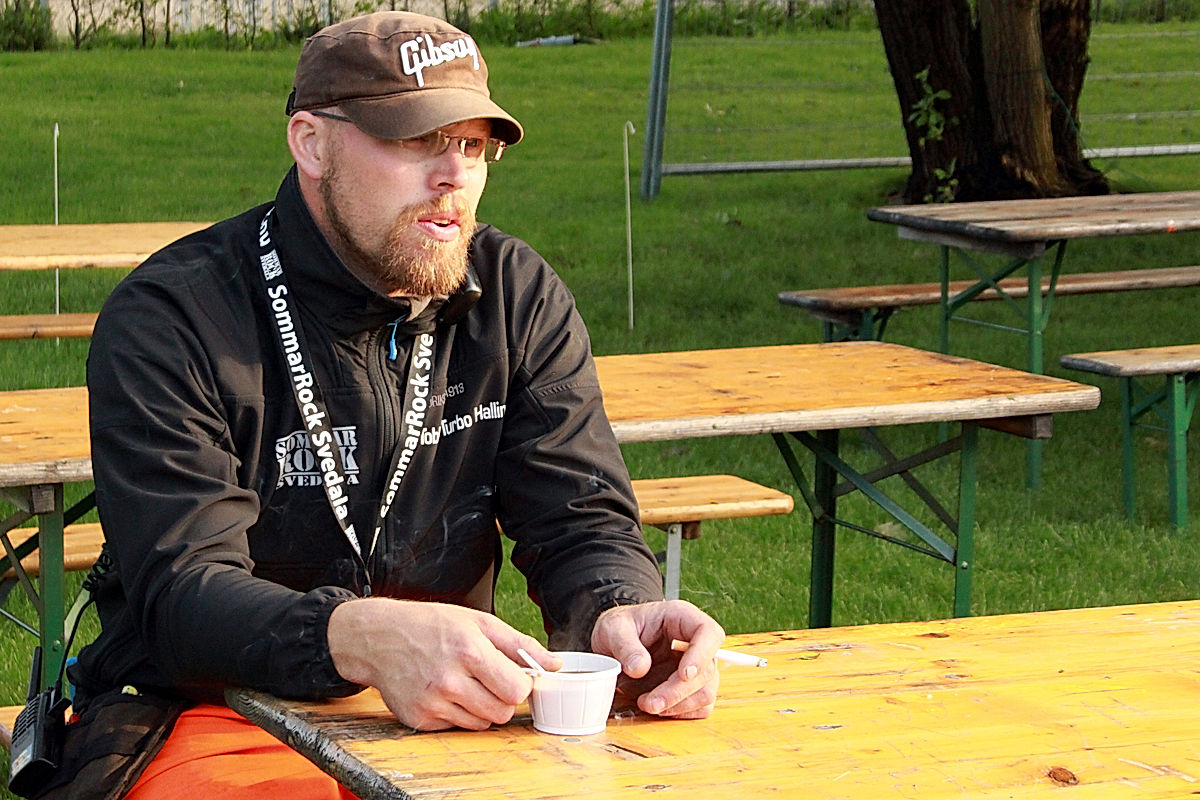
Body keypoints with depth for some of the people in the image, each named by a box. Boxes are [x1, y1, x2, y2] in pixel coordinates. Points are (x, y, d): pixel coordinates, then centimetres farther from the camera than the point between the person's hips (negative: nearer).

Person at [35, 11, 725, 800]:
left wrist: (619, 613, -25)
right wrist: (361, 638, -41)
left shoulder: (520, 299, 7)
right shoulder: (170, 320, -8)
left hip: (445, 711, 4)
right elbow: (181, 593, -19)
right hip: (221, 726, -3)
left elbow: (580, 521, 2)